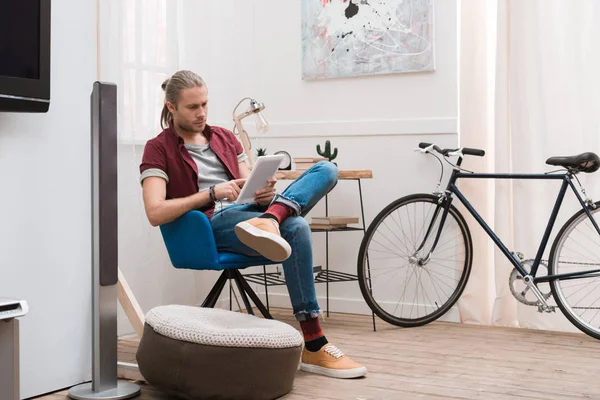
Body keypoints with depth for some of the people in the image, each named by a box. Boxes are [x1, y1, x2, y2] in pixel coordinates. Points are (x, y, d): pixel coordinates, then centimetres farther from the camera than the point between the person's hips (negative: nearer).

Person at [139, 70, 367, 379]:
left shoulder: (225, 138, 23)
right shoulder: (158, 149, 4)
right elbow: (156, 213, -9)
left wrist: (265, 193, -7)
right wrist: (213, 193, -16)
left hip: (251, 211, 7)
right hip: (213, 224, -6)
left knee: (326, 170, -11)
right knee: (295, 228, -34)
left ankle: (270, 220, -41)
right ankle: (314, 348, -31)